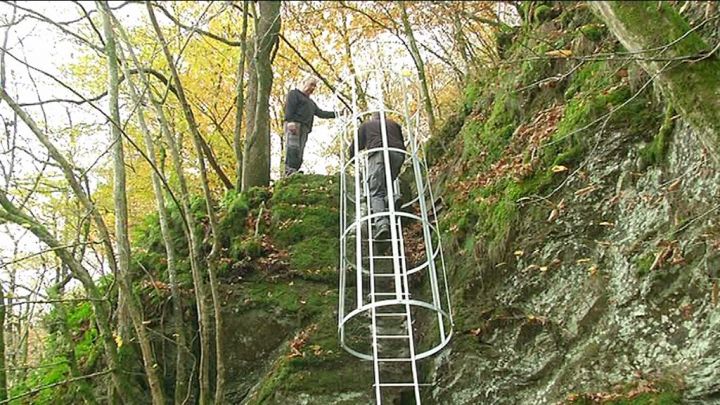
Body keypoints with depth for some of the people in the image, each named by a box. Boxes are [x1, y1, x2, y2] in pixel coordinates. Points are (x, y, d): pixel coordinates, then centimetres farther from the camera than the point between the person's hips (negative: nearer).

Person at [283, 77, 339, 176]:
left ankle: (294, 170, -15)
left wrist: (335, 114, 15)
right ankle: (289, 170, -33)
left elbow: (320, 113, 26)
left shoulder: (311, 102, 37)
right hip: (294, 125, -8)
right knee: (293, 147, -22)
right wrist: (290, 121, -21)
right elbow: (289, 107, -4)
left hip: (304, 128, 8)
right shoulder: (294, 93, 13)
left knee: (300, 152, -6)